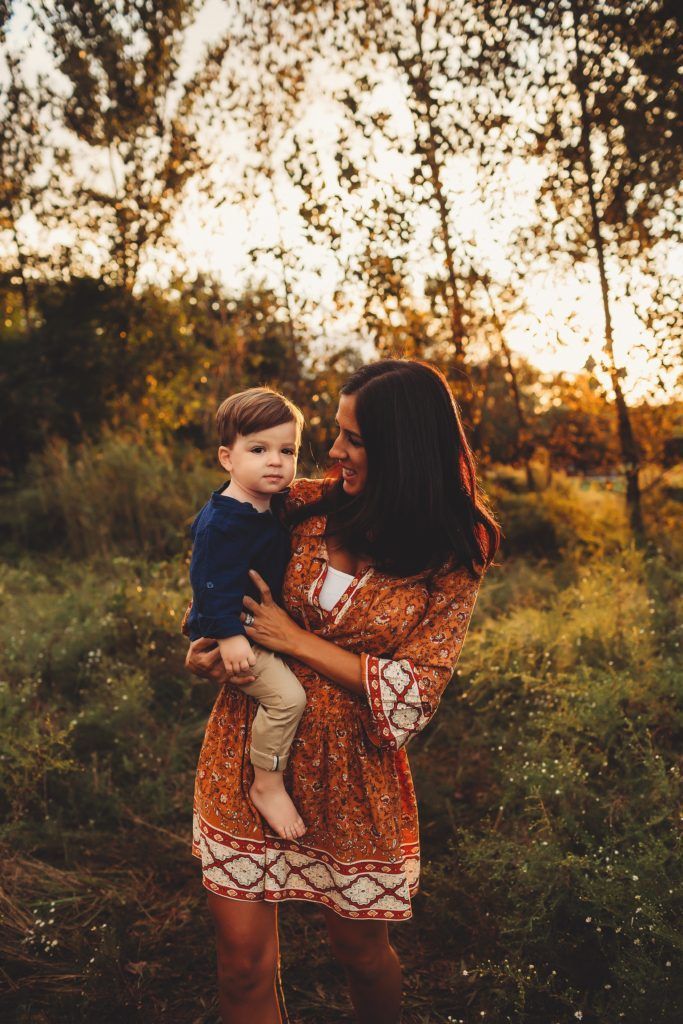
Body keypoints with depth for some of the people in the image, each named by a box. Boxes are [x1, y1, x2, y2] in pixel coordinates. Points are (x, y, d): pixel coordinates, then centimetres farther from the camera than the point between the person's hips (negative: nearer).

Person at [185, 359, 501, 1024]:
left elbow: (411, 692, -12)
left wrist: (295, 641, -15)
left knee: (361, 952, 17)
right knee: (243, 961, 4)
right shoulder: (304, 507, -2)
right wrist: (208, 640, -6)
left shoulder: (453, 558, -8)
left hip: (353, 770, -1)